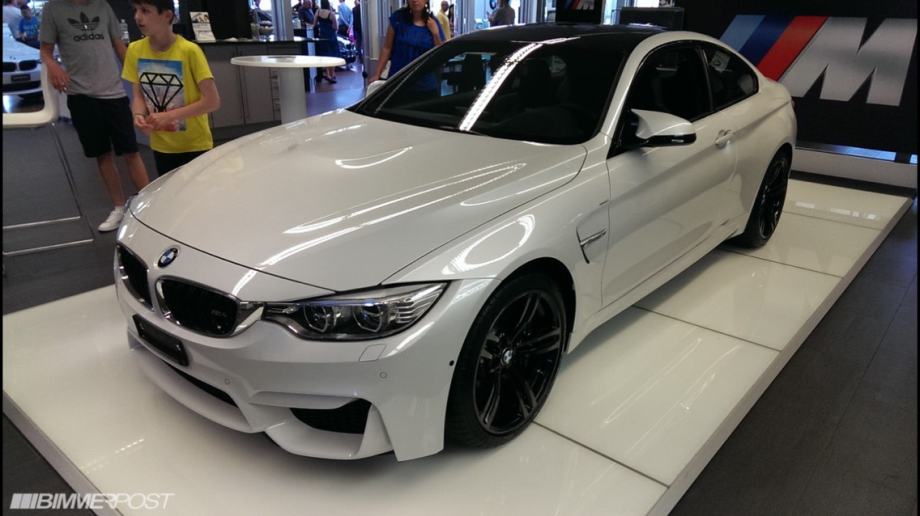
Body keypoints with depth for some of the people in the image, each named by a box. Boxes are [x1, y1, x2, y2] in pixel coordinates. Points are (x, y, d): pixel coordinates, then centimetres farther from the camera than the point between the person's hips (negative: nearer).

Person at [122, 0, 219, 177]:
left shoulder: (189, 51, -18)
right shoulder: (135, 50, -1)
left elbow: (213, 101, -18)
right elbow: (138, 95, 7)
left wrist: (170, 116, -22)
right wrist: (139, 115, -15)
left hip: (195, 146, -5)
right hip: (161, 147, 5)